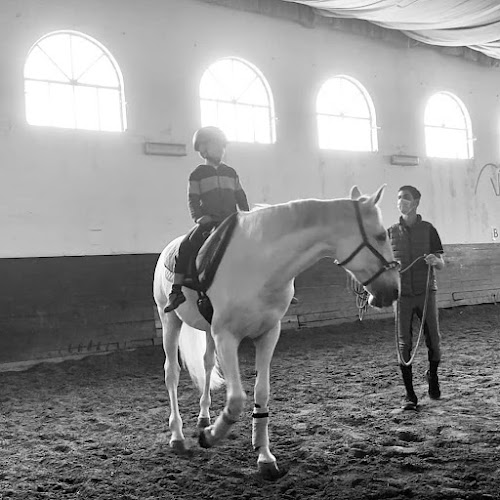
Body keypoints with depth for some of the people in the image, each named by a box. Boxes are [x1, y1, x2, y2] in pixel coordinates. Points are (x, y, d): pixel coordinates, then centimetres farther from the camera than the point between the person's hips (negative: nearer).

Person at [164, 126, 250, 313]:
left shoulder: (231, 173, 17)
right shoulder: (197, 174, 6)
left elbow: (240, 197, 20)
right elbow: (192, 200, 1)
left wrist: (246, 216, 6)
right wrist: (199, 217, -15)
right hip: (208, 221, -3)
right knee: (186, 245, -26)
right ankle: (177, 289, -20)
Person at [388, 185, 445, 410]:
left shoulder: (428, 229, 2)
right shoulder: (392, 232, 6)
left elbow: (441, 263, 3)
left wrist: (435, 260, -20)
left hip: (426, 291, -1)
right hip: (402, 293, 1)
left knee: (434, 340, 3)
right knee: (404, 344, -1)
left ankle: (433, 376, 33)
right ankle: (409, 394, 8)